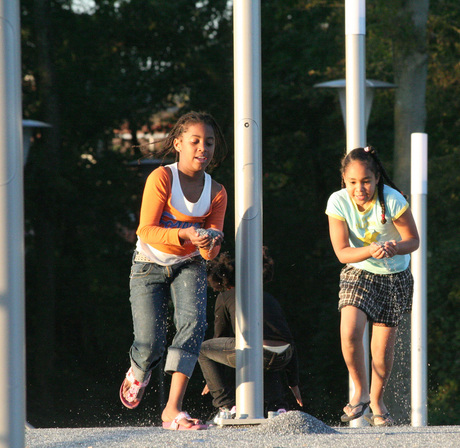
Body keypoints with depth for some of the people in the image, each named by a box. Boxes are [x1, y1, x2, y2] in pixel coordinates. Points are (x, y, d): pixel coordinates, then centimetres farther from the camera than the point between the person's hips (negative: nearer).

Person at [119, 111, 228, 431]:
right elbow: (146, 230, -22)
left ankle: (174, 409, -28)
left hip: (188, 266, 3)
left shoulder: (216, 192, -5)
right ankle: (137, 375, 32)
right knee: (150, 345, -10)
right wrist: (184, 235, -37)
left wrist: (210, 245, -28)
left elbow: (211, 252, -3)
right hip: (150, 265, -3)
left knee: (194, 322, -25)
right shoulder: (161, 178, -17)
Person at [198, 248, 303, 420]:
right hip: (282, 358, 5)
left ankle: (227, 407, 11)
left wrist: (212, 380, 40)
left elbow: (220, 336, 28)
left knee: (203, 349, 21)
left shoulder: (225, 297, 22)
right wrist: (294, 383, 42)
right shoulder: (269, 298, 34)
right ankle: (278, 407, 17)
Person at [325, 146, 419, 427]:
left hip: (395, 277, 0)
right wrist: (371, 250, -35)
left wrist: (395, 248, -35)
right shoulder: (338, 203, -18)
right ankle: (360, 391, 0)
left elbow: (413, 240, -12)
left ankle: (377, 401, 26)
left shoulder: (392, 201, -23)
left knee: (384, 345, 1)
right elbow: (342, 252, -15)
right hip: (358, 273, 1)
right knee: (350, 332, -23)